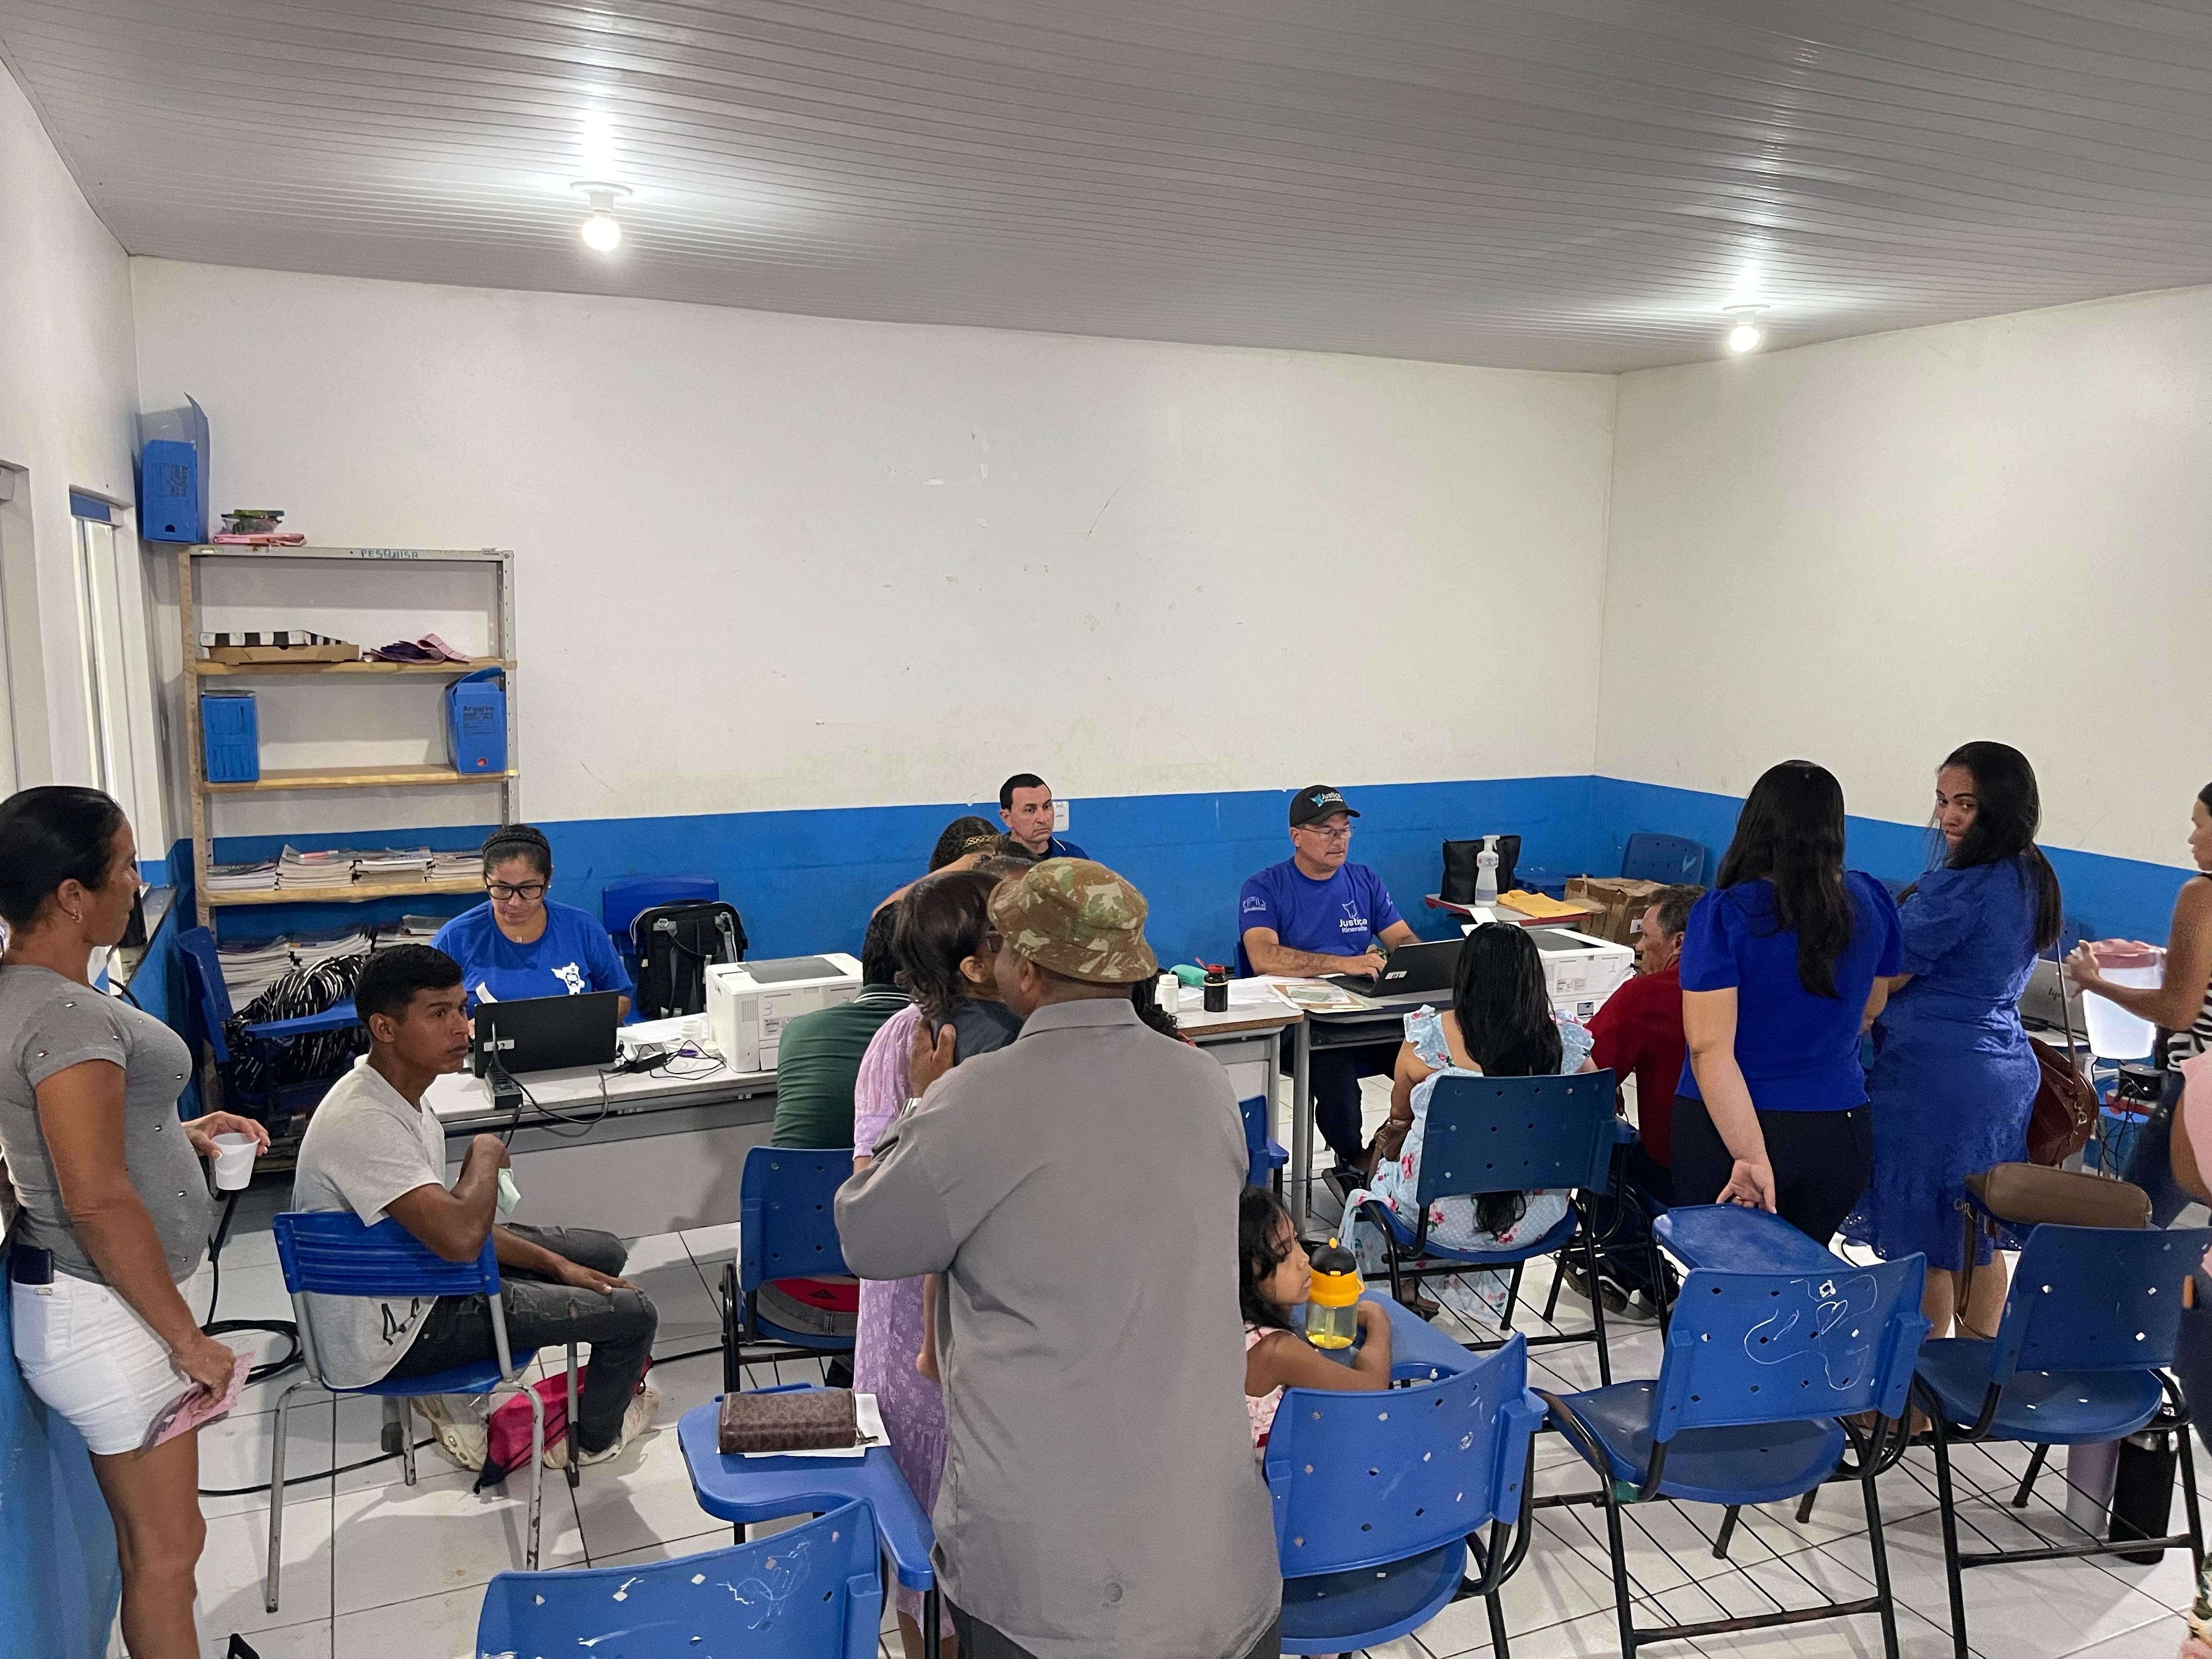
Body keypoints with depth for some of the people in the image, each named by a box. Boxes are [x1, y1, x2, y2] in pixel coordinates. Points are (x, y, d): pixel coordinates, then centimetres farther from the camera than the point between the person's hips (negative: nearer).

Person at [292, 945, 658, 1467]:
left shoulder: (399, 1092, 0)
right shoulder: (362, 1121, -31)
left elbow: (445, 1221, 8)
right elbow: (459, 1238, -41)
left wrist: (554, 1264, 1)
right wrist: (486, 1156, -21)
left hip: (411, 1272, 9)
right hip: (393, 1334, -9)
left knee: (605, 1253, 15)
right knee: (634, 1313, -4)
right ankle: (593, 1437, 24)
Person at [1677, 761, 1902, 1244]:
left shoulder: (1723, 914, -15)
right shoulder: (1872, 902, -1)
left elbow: (1709, 1048, -23)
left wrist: (1751, 1155, -23)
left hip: (1725, 1128, -4)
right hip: (1838, 1132, 4)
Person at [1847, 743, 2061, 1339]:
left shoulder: (1958, 888, -20)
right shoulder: (2034, 879, 9)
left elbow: (1886, 978, -14)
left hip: (1934, 1077, -9)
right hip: (2008, 1072, 9)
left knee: (1919, 1245, 1)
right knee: (1978, 1240, 19)